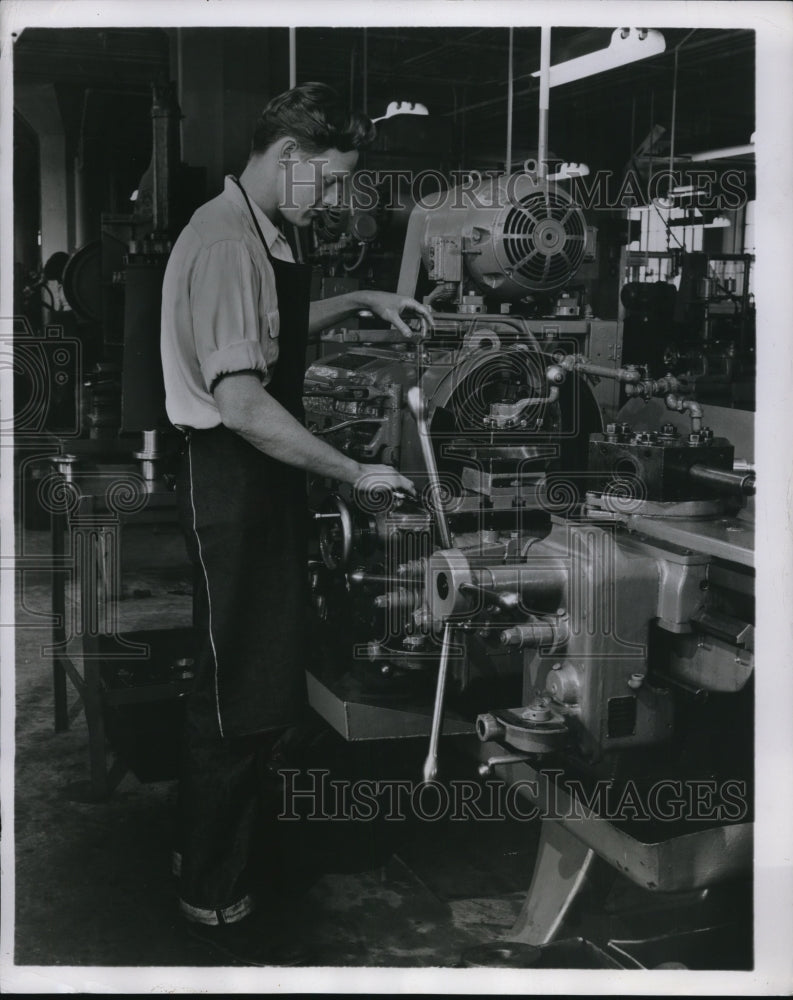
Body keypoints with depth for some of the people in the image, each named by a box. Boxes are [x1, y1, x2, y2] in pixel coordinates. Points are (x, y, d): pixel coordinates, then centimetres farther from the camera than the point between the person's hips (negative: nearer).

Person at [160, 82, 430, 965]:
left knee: (271, 680, 20)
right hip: (229, 483, -10)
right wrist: (354, 473, -22)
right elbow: (243, 403, -28)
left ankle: (235, 842, 39)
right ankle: (213, 902, 15)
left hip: (266, 479, 10)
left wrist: (362, 301, 20)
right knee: (236, 695, -1)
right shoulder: (224, 241, -21)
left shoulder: (264, 235, 11)